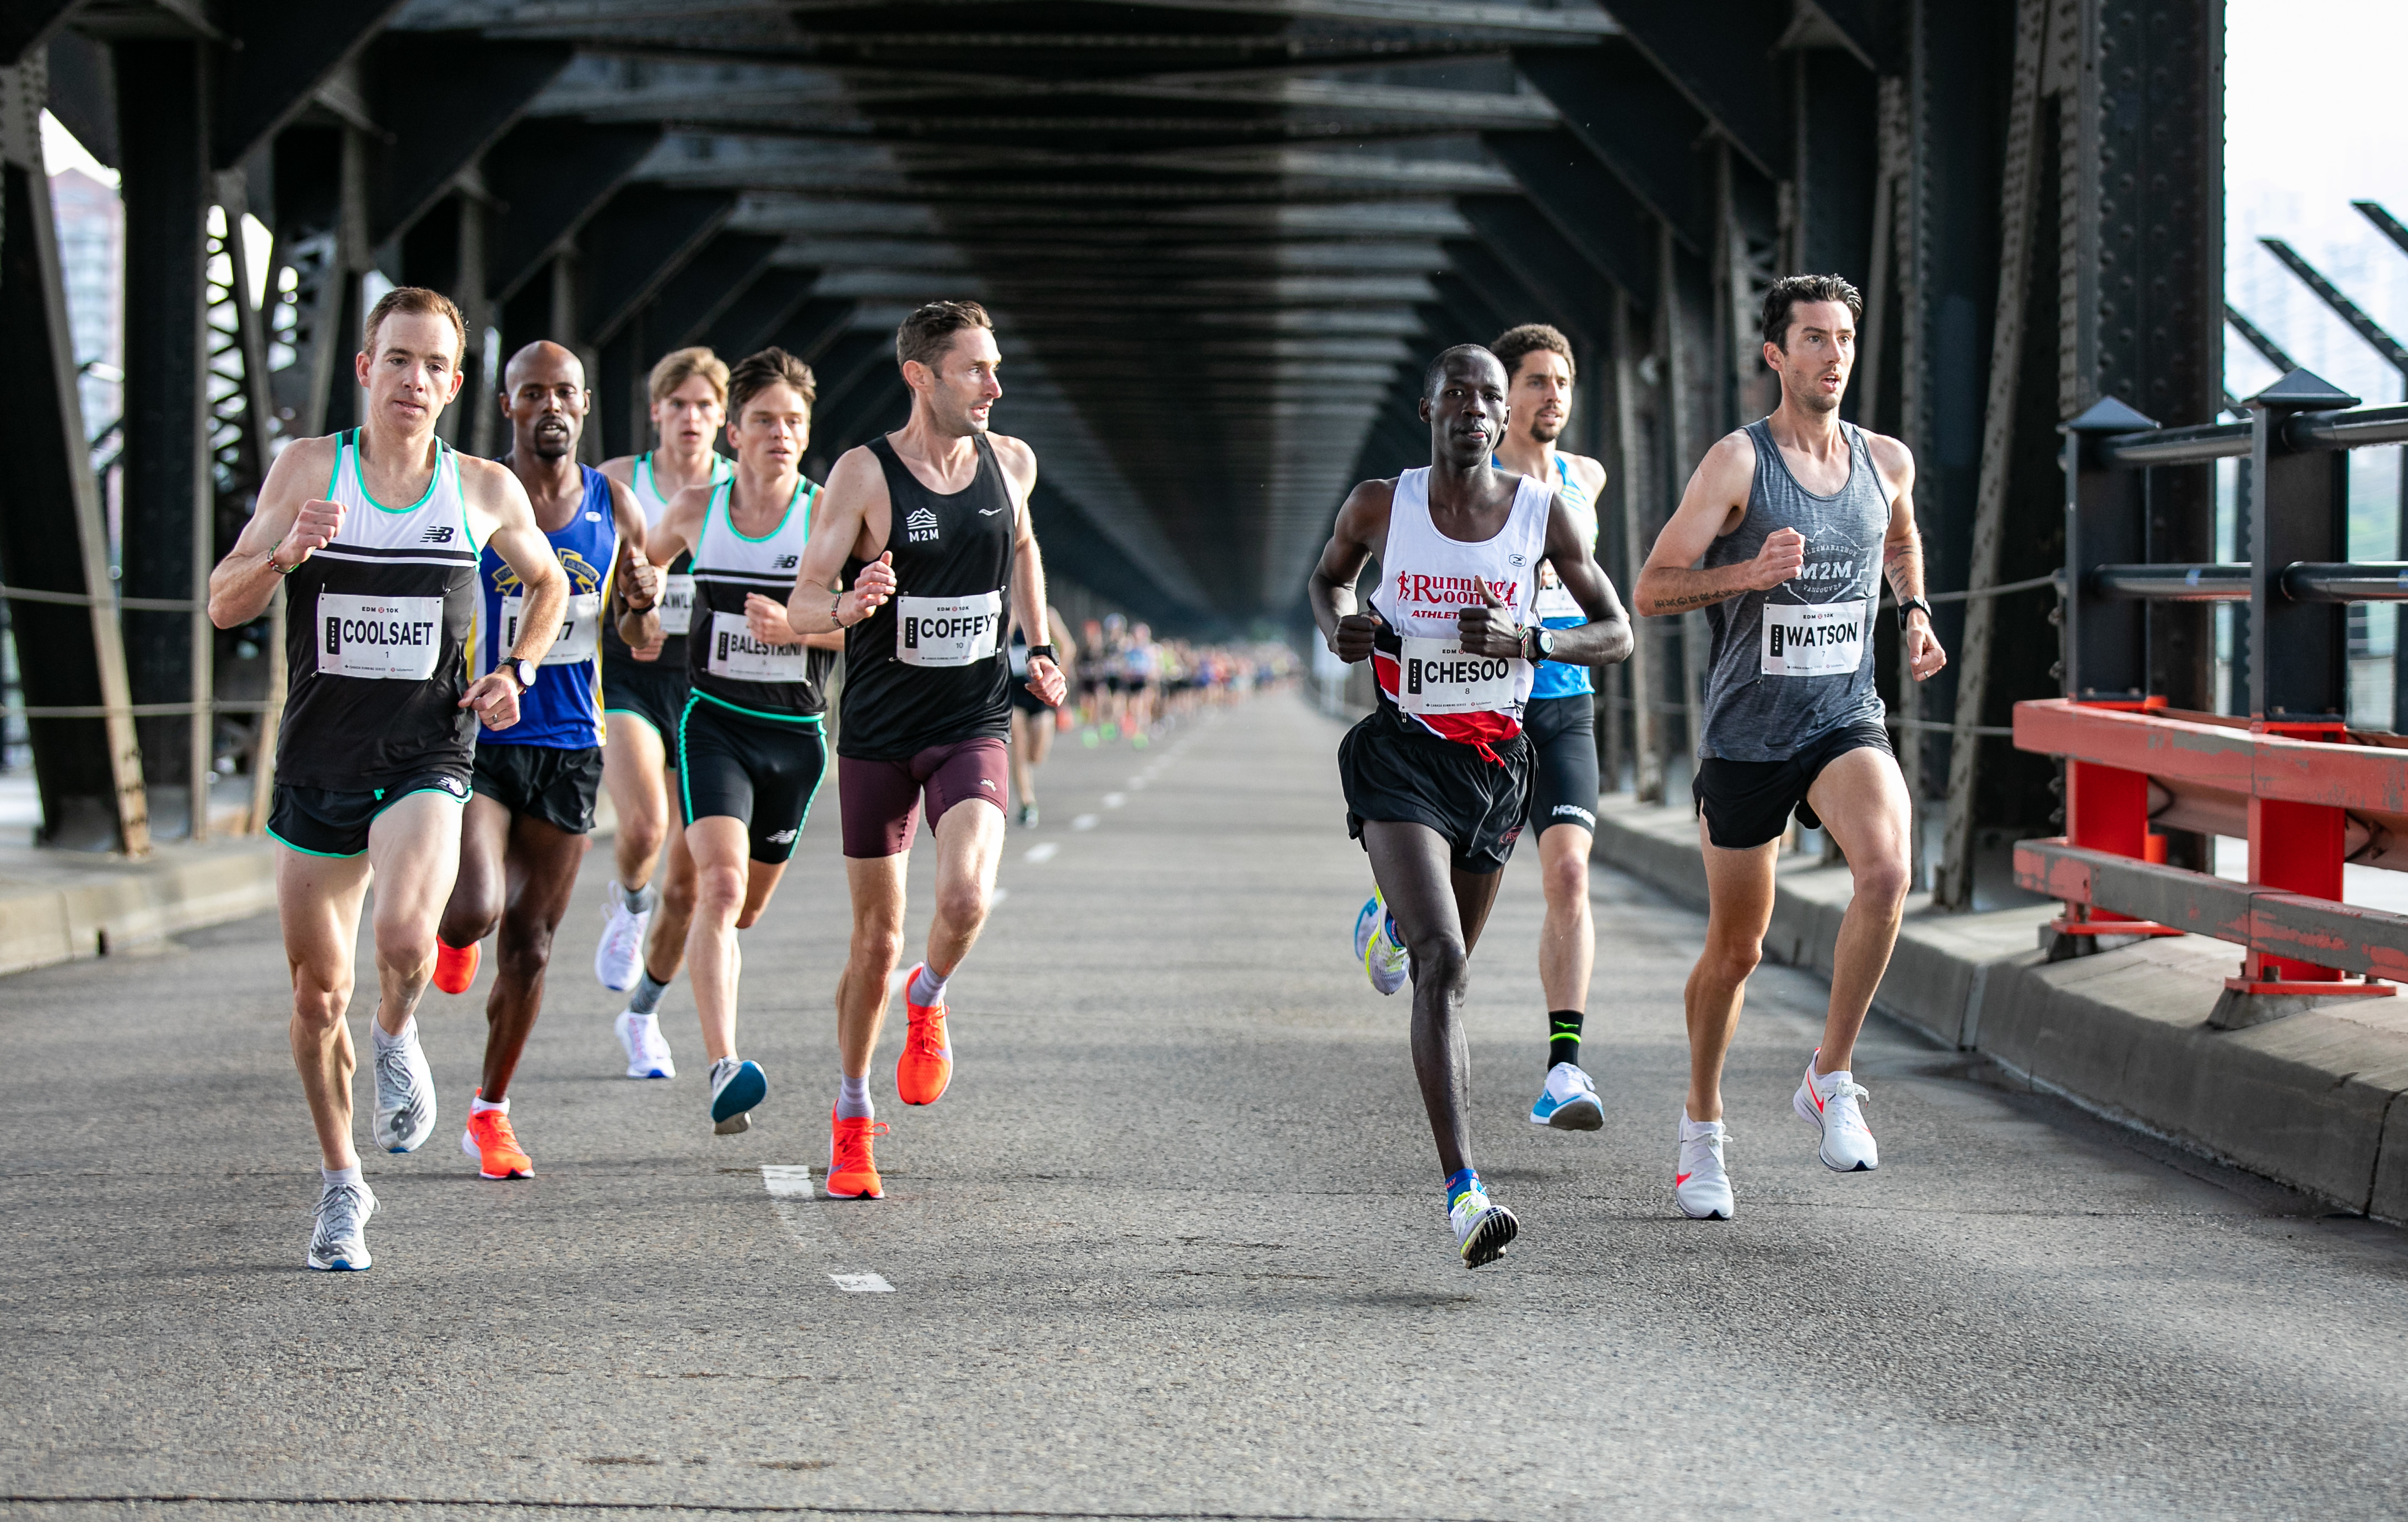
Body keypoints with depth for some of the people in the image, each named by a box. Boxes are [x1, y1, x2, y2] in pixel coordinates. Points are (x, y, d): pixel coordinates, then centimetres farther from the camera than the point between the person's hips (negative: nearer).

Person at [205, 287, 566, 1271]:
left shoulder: (485, 490, 2)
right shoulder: (308, 469, 1)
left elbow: (548, 583, 21)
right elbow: (224, 606, -1)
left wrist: (518, 669, 4)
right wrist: (285, 553, -20)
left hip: (426, 759, -1)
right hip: (317, 764, 1)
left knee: (405, 940, -28)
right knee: (318, 993, 7)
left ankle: (398, 1037, 7)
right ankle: (340, 1188, 26)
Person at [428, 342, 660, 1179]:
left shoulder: (614, 507, 4)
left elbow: (640, 641, 12)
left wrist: (644, 602, -9)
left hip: (568, 746, 3)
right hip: (476, 739, -3)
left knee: (530, 945, 8)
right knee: (477, 909, -22)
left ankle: (490, 1112, 24)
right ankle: (450, 931, 17)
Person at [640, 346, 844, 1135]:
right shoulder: (696, 508, 2)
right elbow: (635, 563, 23)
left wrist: (793, 626, -26)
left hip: (797, 735, 1)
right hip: (714, 723, -1)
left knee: (744, 911, 14)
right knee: (721, 886, -21)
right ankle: (723, 1072, -30)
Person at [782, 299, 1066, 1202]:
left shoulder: (1010, 462, 2)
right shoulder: (863, 473, -9)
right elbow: (801, 602, -10)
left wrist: (1036, 647, 19)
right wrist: (847, 607, -32)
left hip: (974, 728, 2)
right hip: (877, 734, -1)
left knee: (966, 896, -24)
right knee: (877, 938, 6)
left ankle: (927, 1003, 10)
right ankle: (852, 1116, 26)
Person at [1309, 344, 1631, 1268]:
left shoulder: (1543, 513, -3)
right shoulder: (1380, 507, -4)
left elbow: (1616, 635, 2)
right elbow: (1328, 576, 18)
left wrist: (1525, 640, -17)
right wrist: (1338, 627, -6)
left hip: (1497, 762, 3)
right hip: (1401, 754, -3)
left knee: (1450, 970, 17)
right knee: (1441, 964, -21)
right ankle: (1464, 1192, -28)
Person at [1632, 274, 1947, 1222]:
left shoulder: (1889, 462, 5)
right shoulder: (1739, 461, -9)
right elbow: (1650, 591, -11)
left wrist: (1915, 615, 13)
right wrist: (1750, 573, -25)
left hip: (1847, 724, 2)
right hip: (1745, 734, -2)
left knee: (1886, 868, -28)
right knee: (1735, 949, 8)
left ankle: (1830, 1081, -13)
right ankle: (1702, 1128, 31)